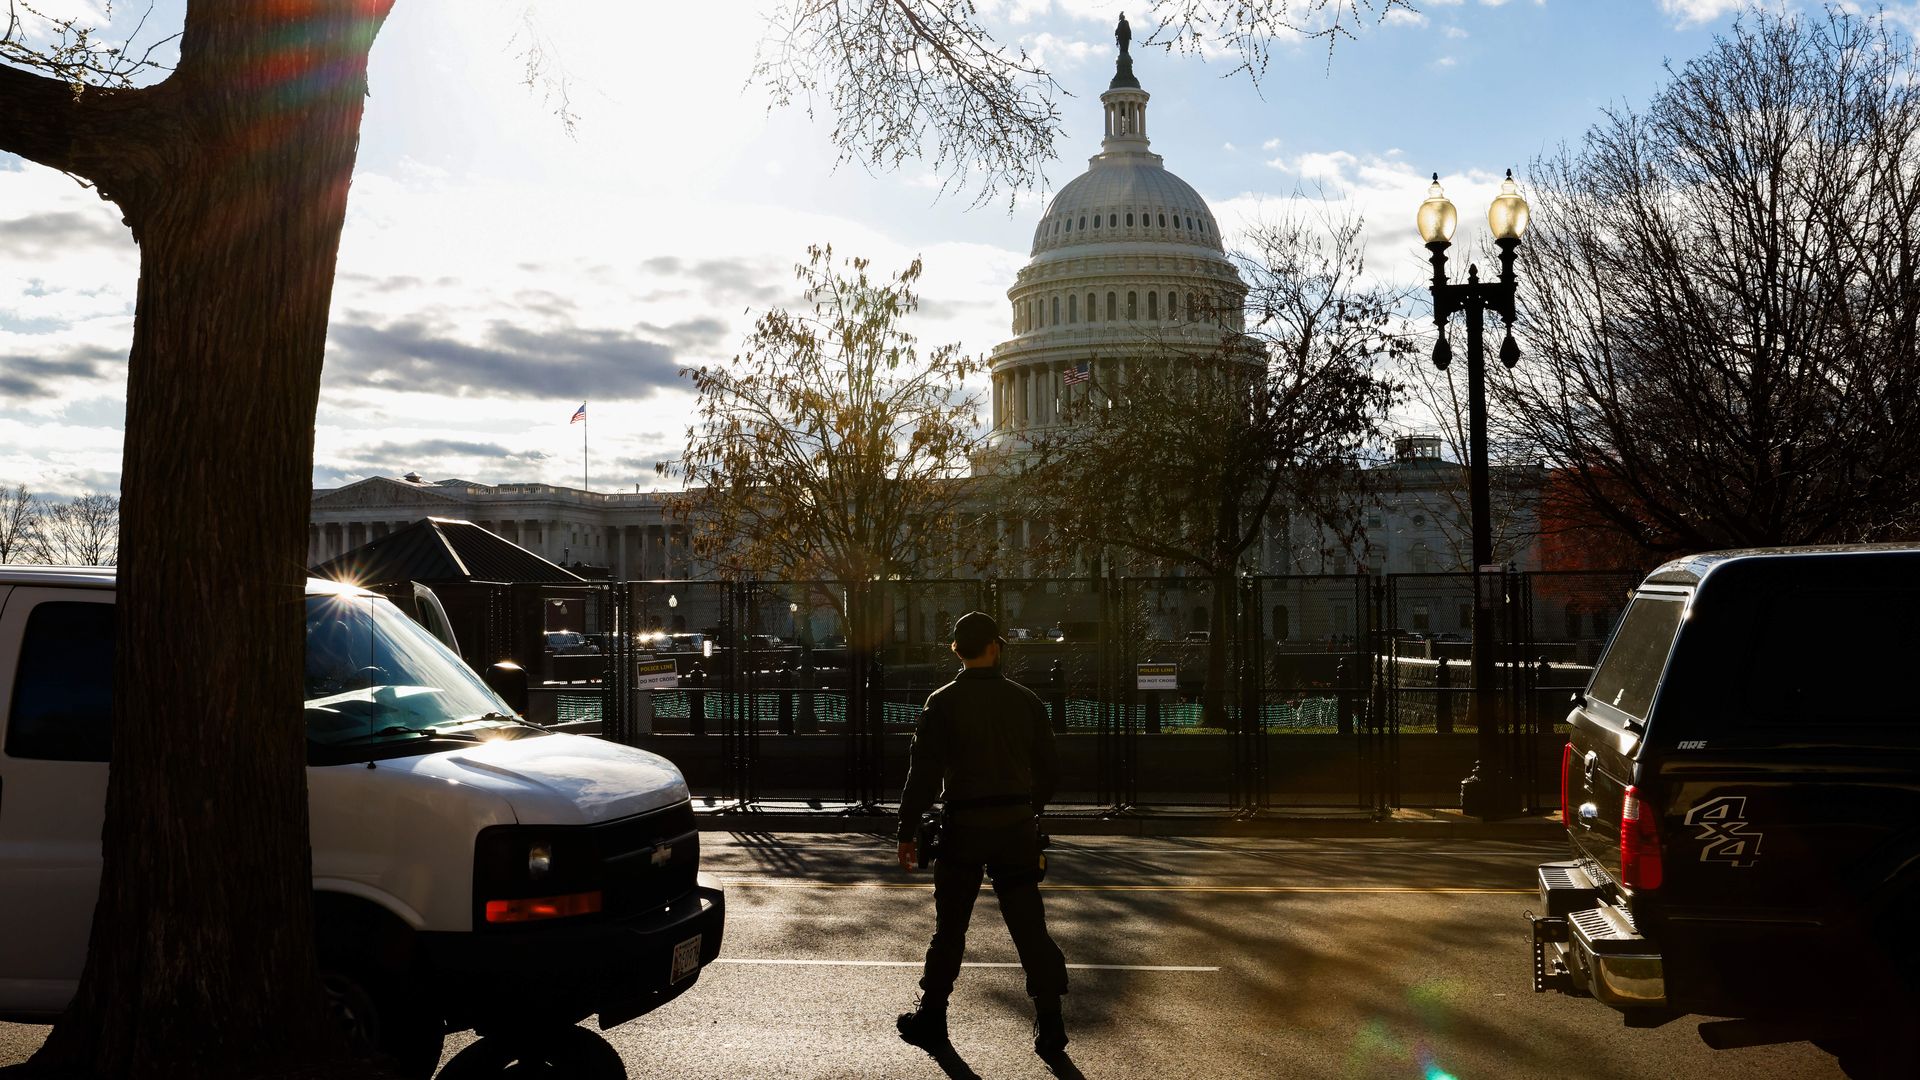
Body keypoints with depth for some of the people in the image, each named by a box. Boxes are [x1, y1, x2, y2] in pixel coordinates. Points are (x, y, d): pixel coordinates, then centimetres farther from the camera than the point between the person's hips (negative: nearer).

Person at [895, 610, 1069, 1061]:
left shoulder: (943, 702, -6)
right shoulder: (1025, 700, 2)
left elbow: (923, 771, -9)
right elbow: (1049, 768, 7)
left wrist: (907, 832, -3)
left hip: (964, 825, -2)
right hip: (1017, 824, 2)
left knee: (949, 926, 10)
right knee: (1029, 926, 5)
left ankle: (931, 1019, 20)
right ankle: (1049, 1024, 4)